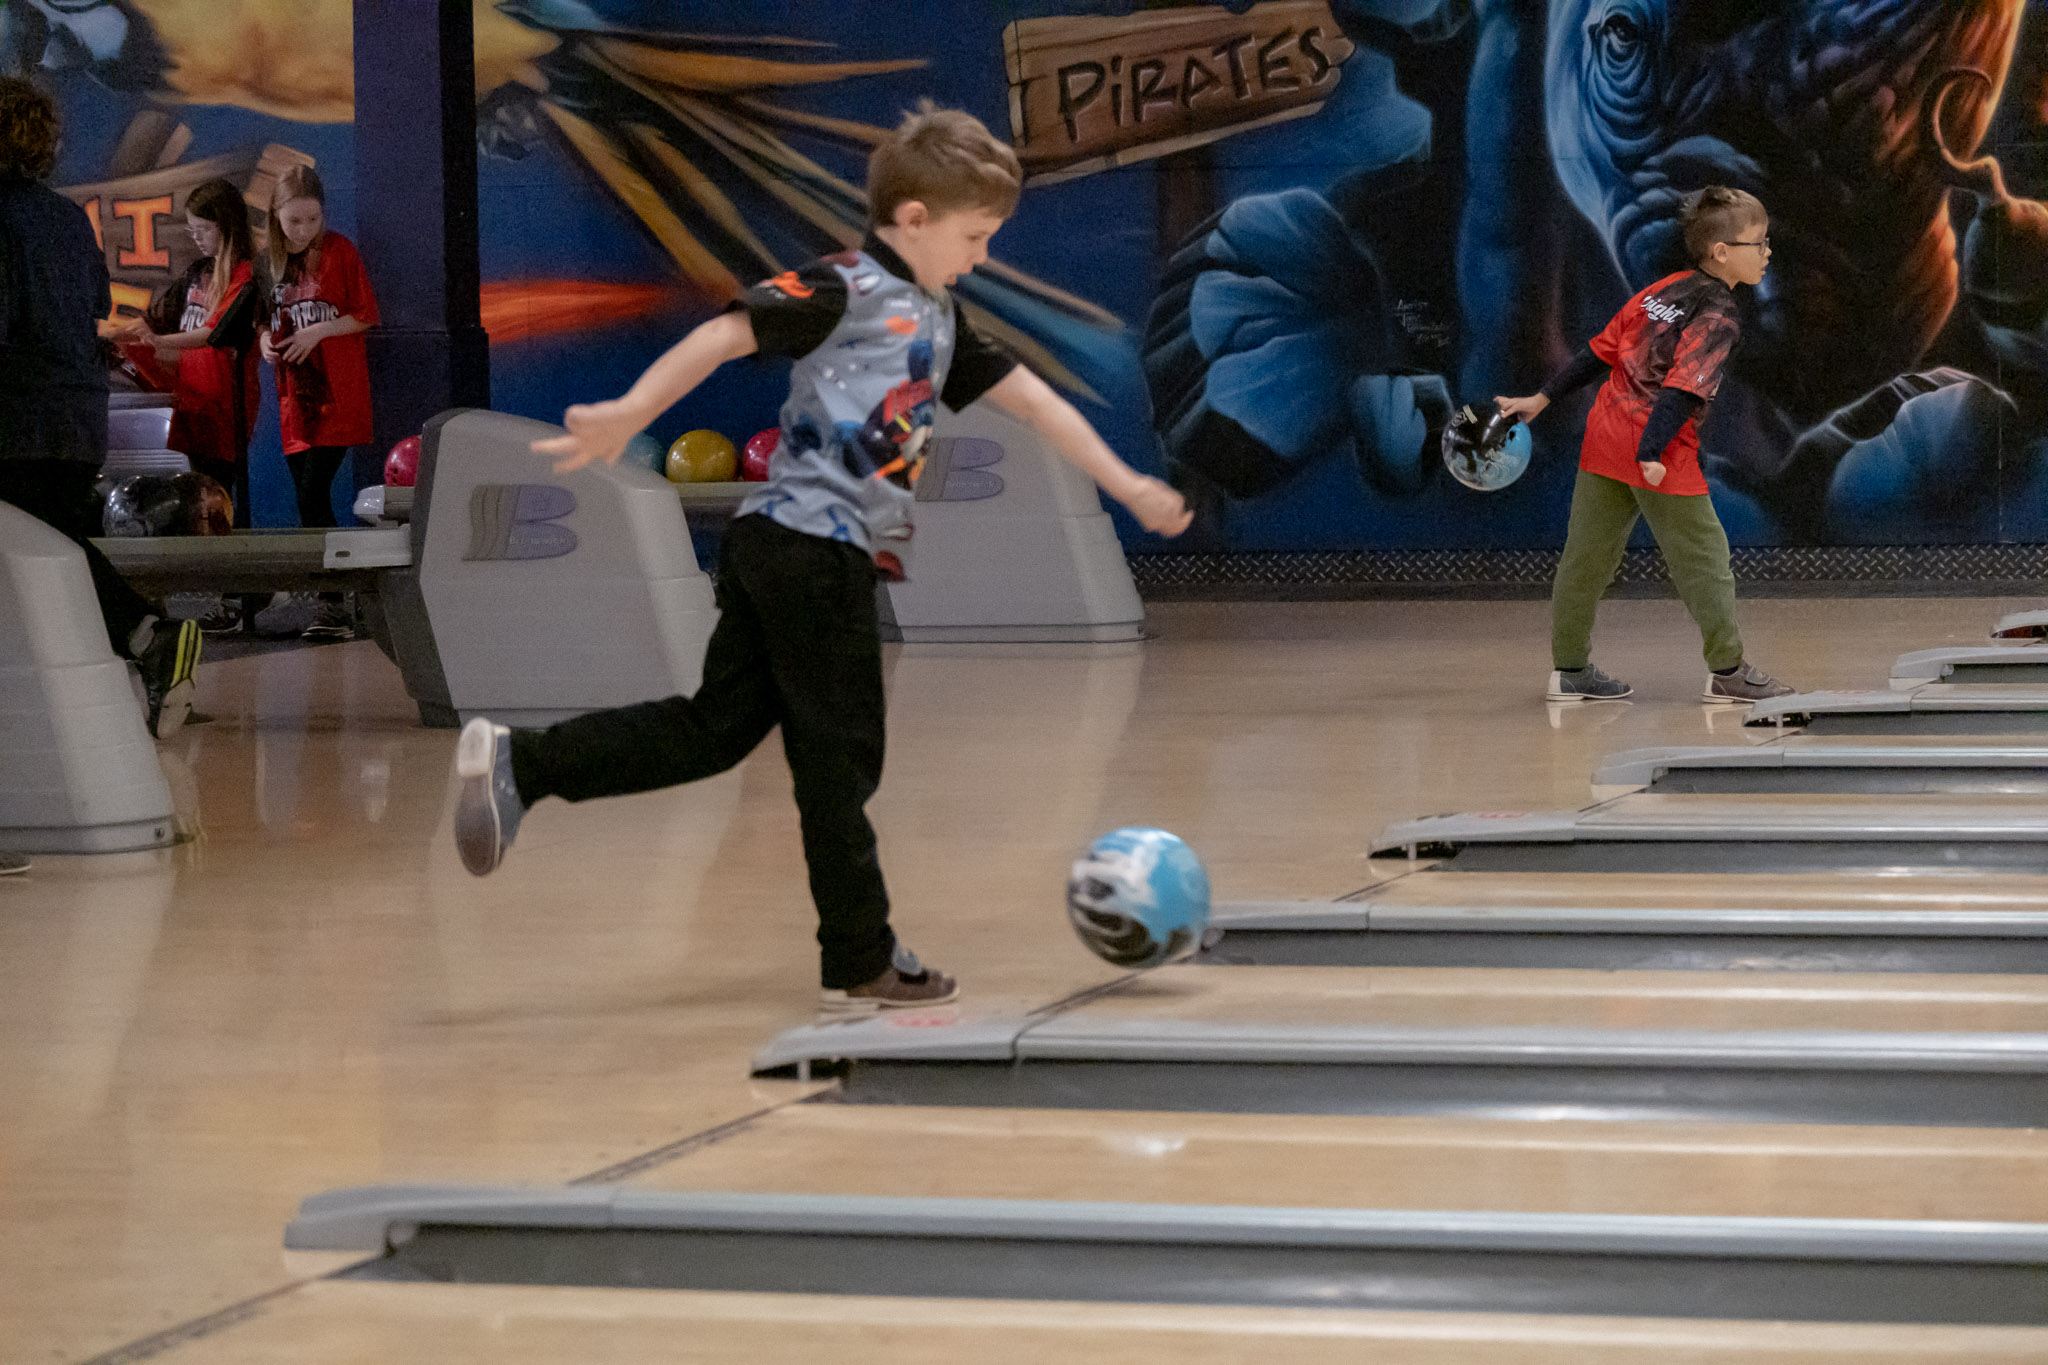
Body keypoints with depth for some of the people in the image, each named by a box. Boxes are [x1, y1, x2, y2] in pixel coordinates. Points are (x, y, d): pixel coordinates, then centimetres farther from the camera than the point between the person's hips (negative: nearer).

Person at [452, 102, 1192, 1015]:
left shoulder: (935, 319, 20)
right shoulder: (847, 289, -8)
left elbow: (1031, 399, 25)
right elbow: (726, 335, -17)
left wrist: (1129, 488, 29)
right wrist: (629, 415, -28)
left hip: (778, 553, 9)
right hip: (814, 546, -9)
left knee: (718, 729, 8)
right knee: (840, 758, 0)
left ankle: (516, 764, 4)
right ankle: (861, 964, 9)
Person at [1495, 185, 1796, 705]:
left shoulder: (1664, 290, 12)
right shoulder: (1718, 317, -11)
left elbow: (1600, 351, 15)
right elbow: (1682, 388, -22)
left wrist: (1543, 399, 19)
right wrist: (1652, 453, -27)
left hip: (1605, 438, 8)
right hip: (1660, 451, -8)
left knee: (1588, 554, 11)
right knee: (1702, 555, 3)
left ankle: (1570, 668, 18)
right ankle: (1727, 671, 9)